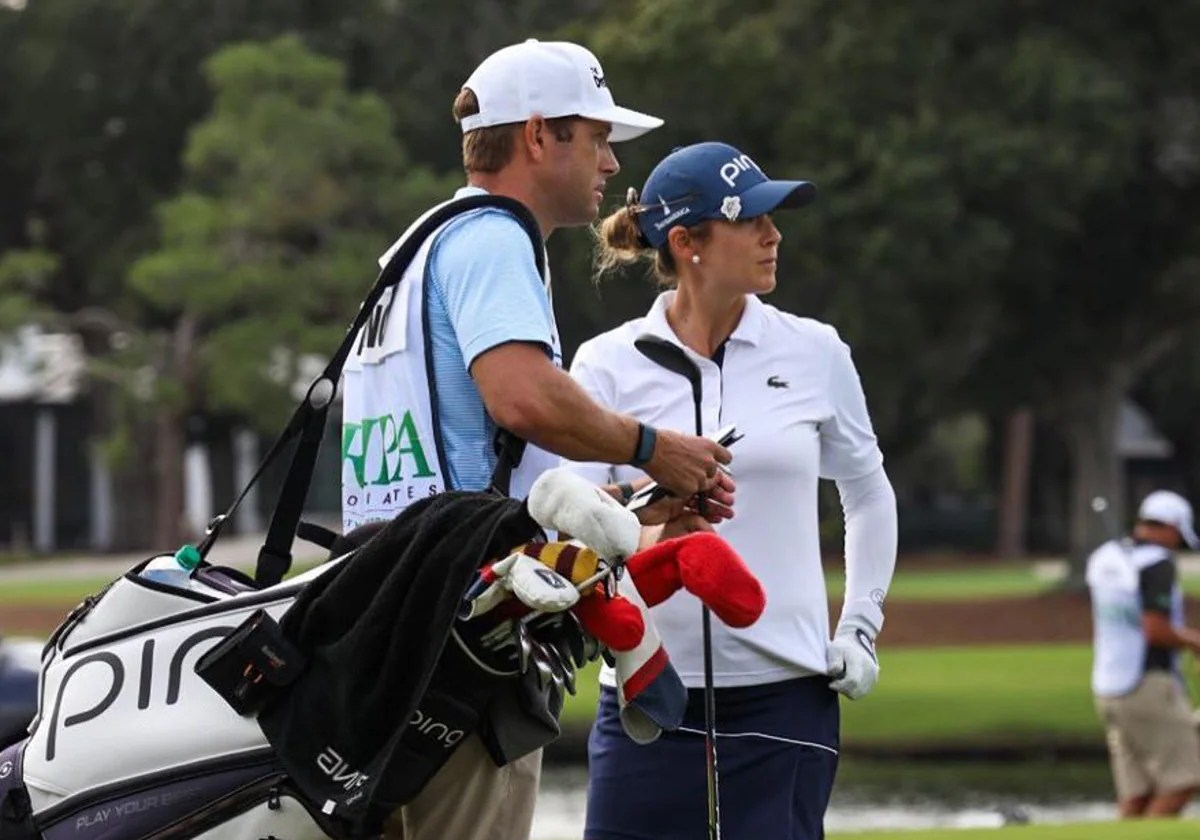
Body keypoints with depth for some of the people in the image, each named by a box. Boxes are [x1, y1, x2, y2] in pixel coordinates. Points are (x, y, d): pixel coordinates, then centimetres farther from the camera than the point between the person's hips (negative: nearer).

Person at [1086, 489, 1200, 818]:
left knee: (1137, 792, 7)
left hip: (1110, 689, 8)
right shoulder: (1158, 564, -13)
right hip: (1151, 687, -8)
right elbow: (1156, 631, -21)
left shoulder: (1103, 559, 13)